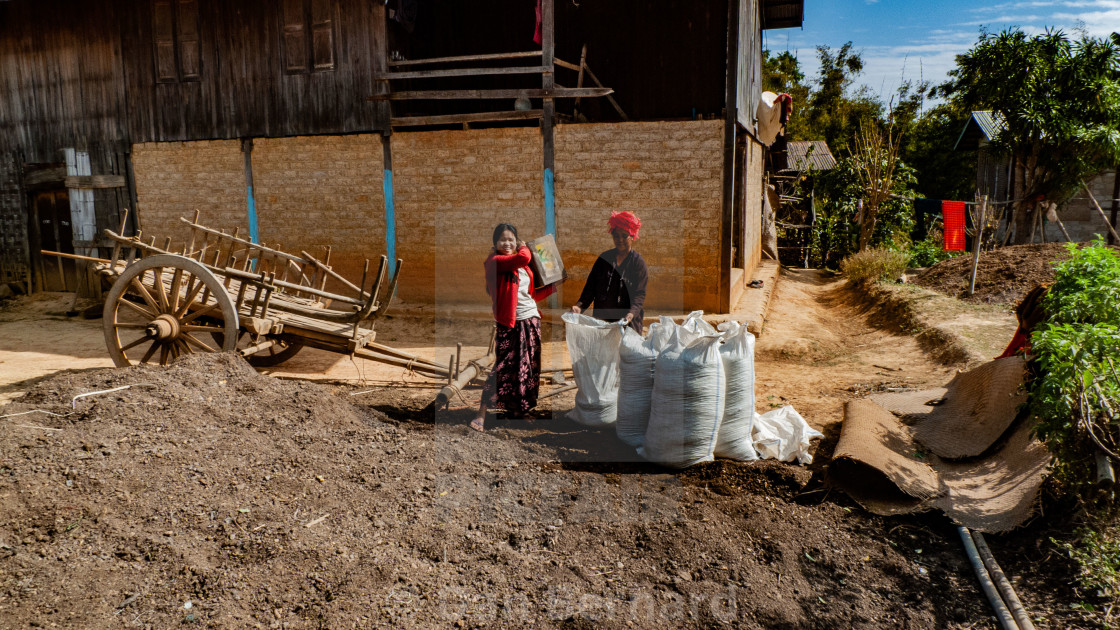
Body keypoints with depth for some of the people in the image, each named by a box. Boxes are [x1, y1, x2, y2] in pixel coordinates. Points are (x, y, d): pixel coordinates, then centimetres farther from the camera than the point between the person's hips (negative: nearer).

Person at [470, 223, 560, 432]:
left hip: (531, 321, 8)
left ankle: (520, 409, 25)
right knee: (503, 368, -9)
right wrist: (523, 246, -3)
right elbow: (524, 257, -24)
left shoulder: (522, 266, 15)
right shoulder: (495, 262, -9)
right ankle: (481, 415, -3)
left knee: (529, 369, 12)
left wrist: (554, 286, 21)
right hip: (510, 323, -8)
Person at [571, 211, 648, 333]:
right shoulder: (604, 258, 10)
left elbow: (639, 294, -6)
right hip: (601, 320, 2)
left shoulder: (638, 262, 2)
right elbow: (591, 285, 9)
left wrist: (632, 313, -24)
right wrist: (580, 305, -8)